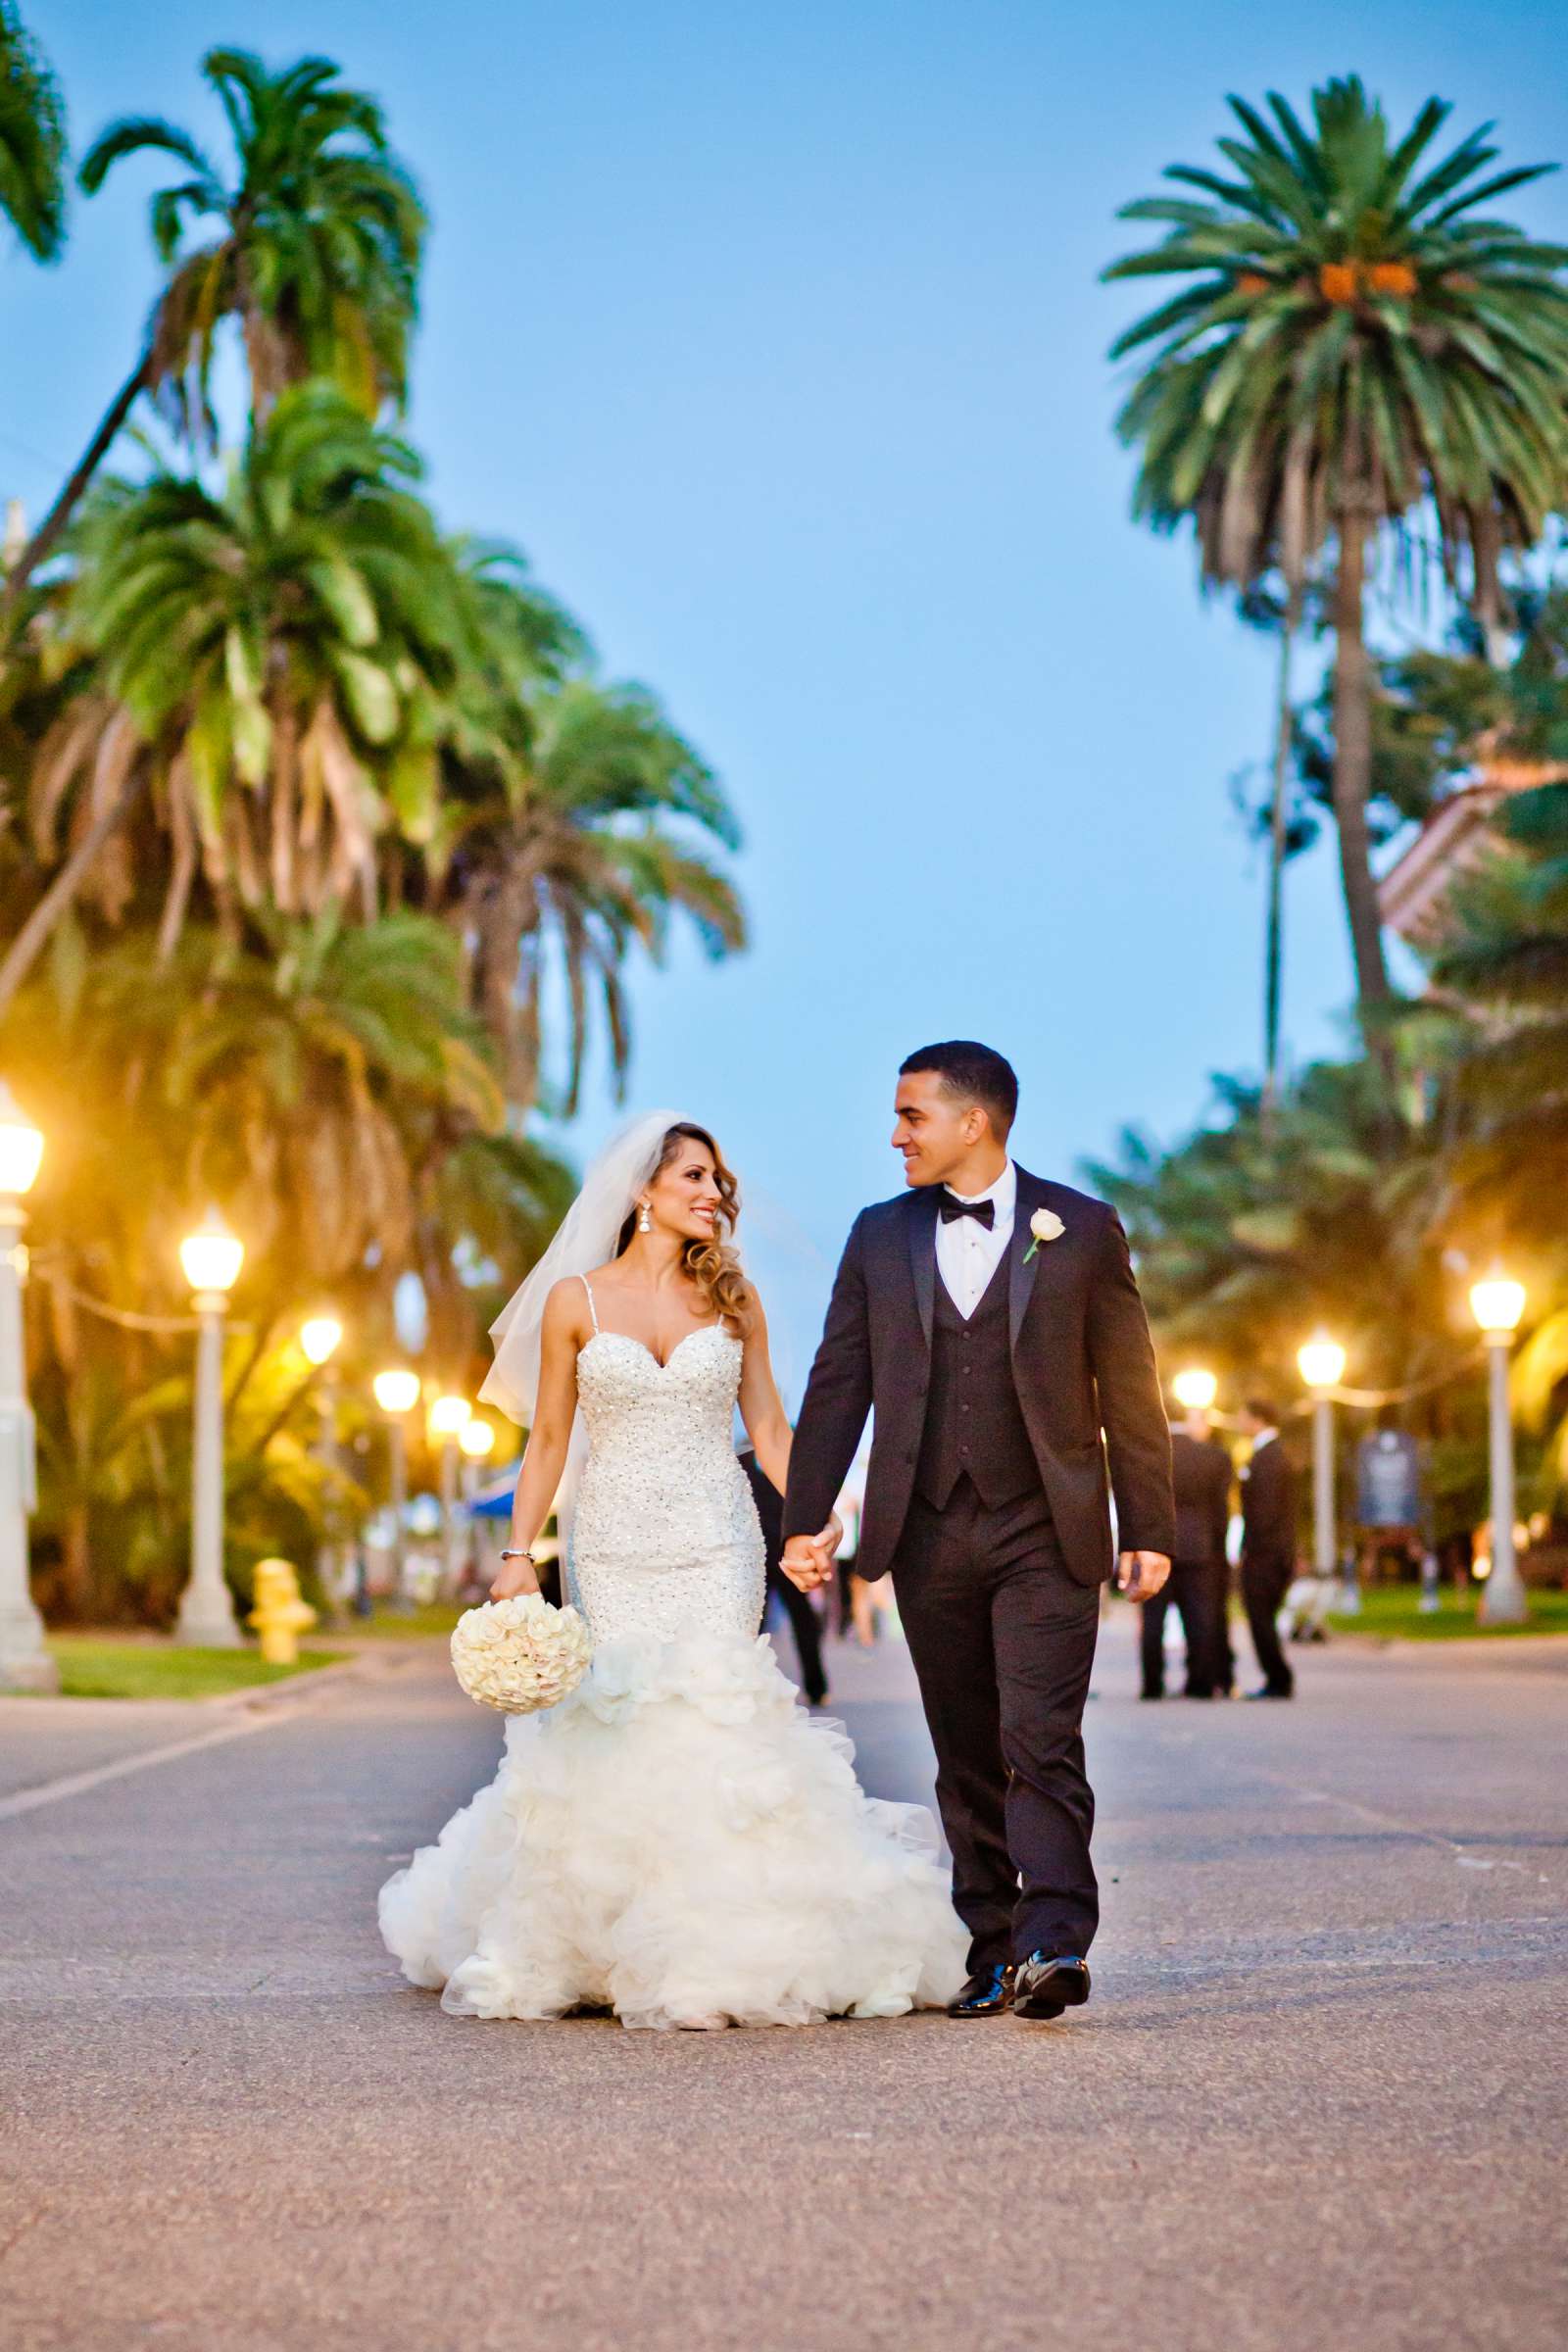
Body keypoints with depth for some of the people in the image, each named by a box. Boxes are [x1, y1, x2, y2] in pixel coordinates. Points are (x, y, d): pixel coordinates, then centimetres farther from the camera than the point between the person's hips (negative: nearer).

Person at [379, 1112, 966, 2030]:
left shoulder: (732, 1299, 7)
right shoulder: (575, 1300, 3)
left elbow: (769, 1425, 7)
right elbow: (550, 1438, 6)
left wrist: (815, 1515, -7)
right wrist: (519, 1551, -1)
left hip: (717, 1540, 0)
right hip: (615, 1543, 0)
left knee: (711, 1711, -10)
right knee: (619, 1719, -5)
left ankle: (716, 1946, -3)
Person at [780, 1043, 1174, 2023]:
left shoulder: (1081, 1229, 1)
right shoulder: (880, 1237, 10)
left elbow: (1130, 1387, 2)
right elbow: (837, 1385, 9)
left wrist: (1150, 1529, -1)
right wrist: (806, 1521, 2)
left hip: (1045, 1535, -3)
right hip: (929, 1535, 3)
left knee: (1041, 1745, -13)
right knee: (967, 1759, 7)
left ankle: (1054, 1943, -17)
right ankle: (994, 1953, 13)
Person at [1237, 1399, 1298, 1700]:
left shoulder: (1267, 1457, -15)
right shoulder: (1274, 1453, 18)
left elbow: (1266, 1508, -21)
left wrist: (1250, 1548, -17)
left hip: (1264, 1554, -10)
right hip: (1276, 1553, 10)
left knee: (1261, 1619, -7)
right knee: (1263, 1621, 13)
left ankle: (1278, 1681, -5)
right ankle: (1278, 1681, 15)